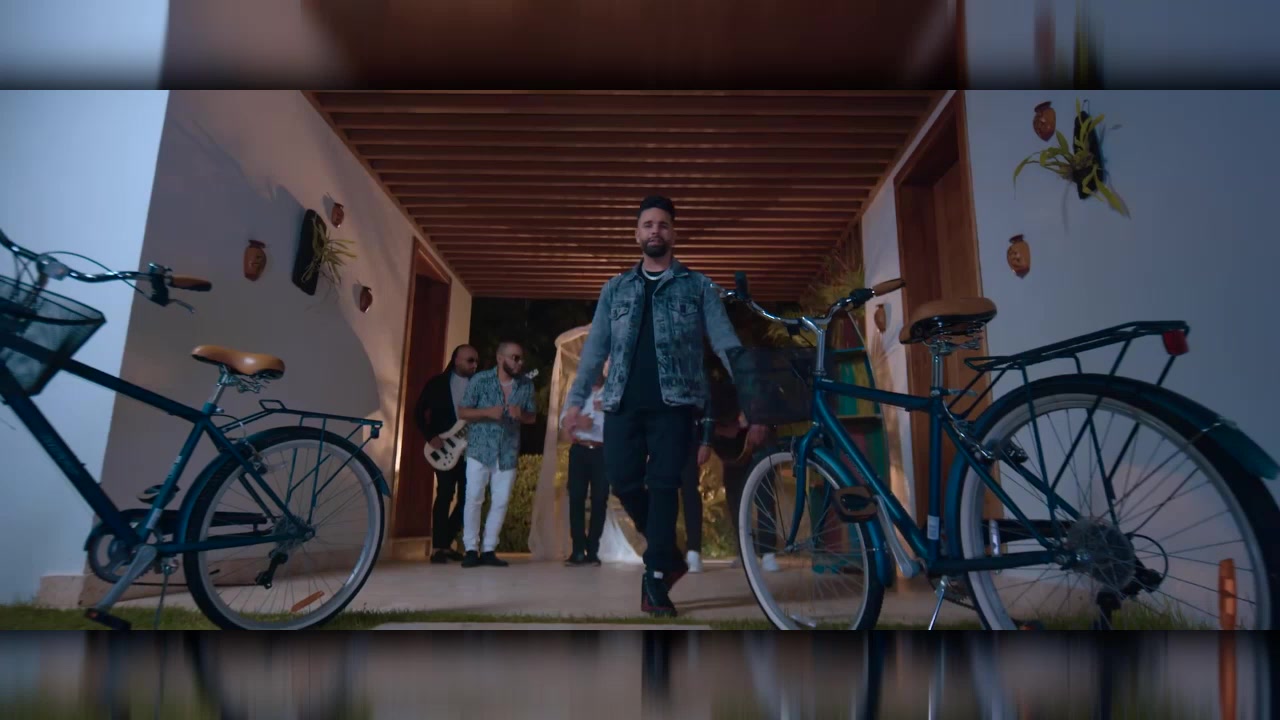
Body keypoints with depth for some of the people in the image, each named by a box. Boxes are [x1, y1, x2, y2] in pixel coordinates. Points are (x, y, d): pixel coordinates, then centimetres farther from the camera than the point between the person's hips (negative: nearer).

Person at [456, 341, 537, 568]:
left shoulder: (527, 385, 2)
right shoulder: (480, 379, -6)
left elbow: (532, 417, 9)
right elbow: (462, 412, -4)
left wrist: (521, 414, -15)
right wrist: (487, 412, -21)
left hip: (508, 453, 3)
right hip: (480, 450, -3)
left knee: (501, 502, 3)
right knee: (474, 499, -4)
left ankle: (488, 550, 13)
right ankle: (471, 549, 8)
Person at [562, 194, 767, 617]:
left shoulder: (698, 287, 8)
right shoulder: (615, 289, 15)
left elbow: (725, 343, 0)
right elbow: (595, 348, 11)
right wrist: (576, 398, 2)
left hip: (673, 402, -2)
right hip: (623, 403, 3)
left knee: (663, 487, -5)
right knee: (623, 482, -1)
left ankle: (655, 578, 7)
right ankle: (668, 555, 22)